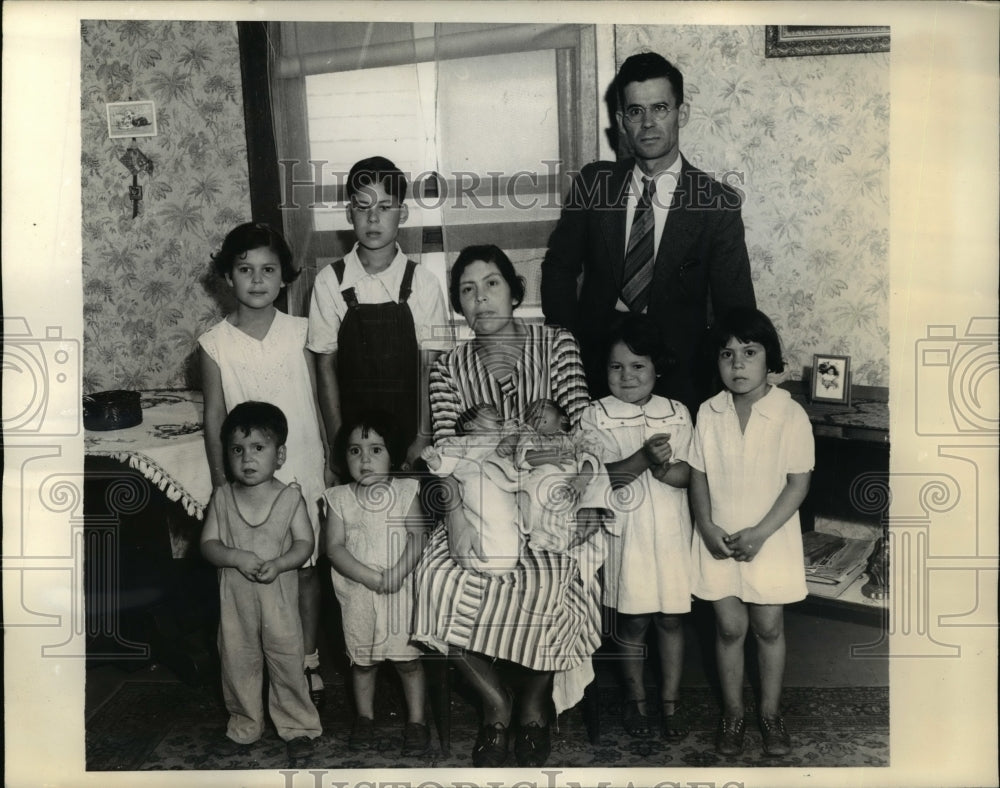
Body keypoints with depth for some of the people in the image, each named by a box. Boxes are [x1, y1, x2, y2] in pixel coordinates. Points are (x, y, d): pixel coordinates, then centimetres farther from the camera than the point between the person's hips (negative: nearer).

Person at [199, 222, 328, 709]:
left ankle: (309, 664, 25)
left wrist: (330, 465, 5)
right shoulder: (215, 344, -4)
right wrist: (222, 484, 0)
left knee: (305, 569, 9)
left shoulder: (299, 332, -2)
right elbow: (214, 418, 1)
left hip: (303, 471, 1)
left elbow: (317, 403, 4)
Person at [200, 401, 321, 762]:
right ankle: (243, 726, 30)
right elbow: (208, 544, -4)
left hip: (279, 594, -2)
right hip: (235, 596, 2)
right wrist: (238, 558, -22)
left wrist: (277, 564, -25)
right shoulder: (222, 497, -1)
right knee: (237, 662, 12)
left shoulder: (290, 496, -6)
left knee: (287, 661, 6)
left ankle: (298, 726, 21)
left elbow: (304, 543, -8)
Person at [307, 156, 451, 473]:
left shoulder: (421, 282, -3)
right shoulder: (329, 282, -3)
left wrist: (422, 440, -8)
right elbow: (326, 366, -1)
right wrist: (337, 443, -4)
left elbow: (429, 368, -2)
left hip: (410, 433, 0)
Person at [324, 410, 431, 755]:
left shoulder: (405, 491, -4)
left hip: (401, 592, -1)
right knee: (362, 660, 15)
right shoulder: (339, 498, -3)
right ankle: (364, 717, 33)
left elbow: (419, 535, -8)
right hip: (357, 594, 1)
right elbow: (334, 548, -9)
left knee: (408, 658, 5)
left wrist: (399, 571, -23)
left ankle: (416, 720, 21)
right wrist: (372, 577, -19)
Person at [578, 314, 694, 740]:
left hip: (671, 532, 2)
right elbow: (600, 475, -15)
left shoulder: (677, 414, 3)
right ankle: (635, 697, 28)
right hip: (626, 533, -2)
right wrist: (643, 458, -28)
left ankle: (670, 701, 24)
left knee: (671, 620, 9)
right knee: (633, 621, 8)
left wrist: (661, 468, -24)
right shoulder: (596, 416, -4)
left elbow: (685, 474, -4)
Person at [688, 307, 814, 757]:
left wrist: (759, 533, -17)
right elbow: (698, 476, 1)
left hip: (769, 541, -2)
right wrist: (707, 527, -12)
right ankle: (732, 712, 28)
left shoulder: (790, 415, -13)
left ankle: (770, 712, 30)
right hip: (718, 541, 2)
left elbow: (799, 482, -11)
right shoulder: (709, 414, -4)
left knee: (769, 627, 11)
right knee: (729, 627, 11)